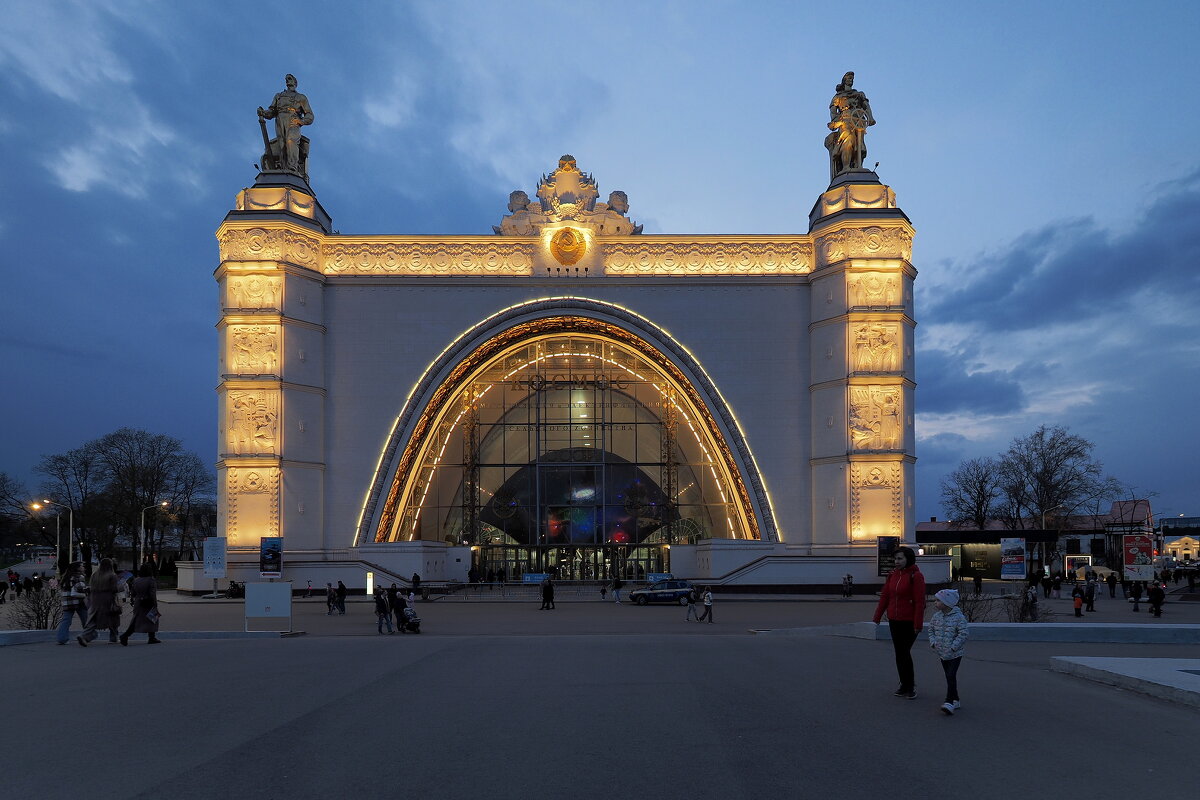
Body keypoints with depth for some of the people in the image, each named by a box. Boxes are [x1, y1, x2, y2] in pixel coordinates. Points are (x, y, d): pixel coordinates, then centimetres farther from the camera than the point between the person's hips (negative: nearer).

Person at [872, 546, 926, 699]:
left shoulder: (915, 576, -12)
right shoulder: (893, 575, 8)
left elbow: (920, 602, -14)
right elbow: (884, 596, 10)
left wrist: (918, 624, -17)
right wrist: (877, 617, 9)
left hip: (909, 622, -7)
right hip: (894, 620, 7)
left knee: (904, 652, -6)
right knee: (899, 653, 11)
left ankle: (911, 685, 10)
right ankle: (905, 685, 23)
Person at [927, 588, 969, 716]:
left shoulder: (958, 617, -16)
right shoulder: (936, 616, 3)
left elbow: (964, 633, -18)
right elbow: (931, 629, 15)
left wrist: (953, 647, -20)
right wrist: (933, 642, -1)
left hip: (955, 653, -6)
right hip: (942, 652, 6)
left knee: (951, 676, -14)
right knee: (949, 676, 13)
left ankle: (950, 702, -16)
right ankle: (955, 700, 25)